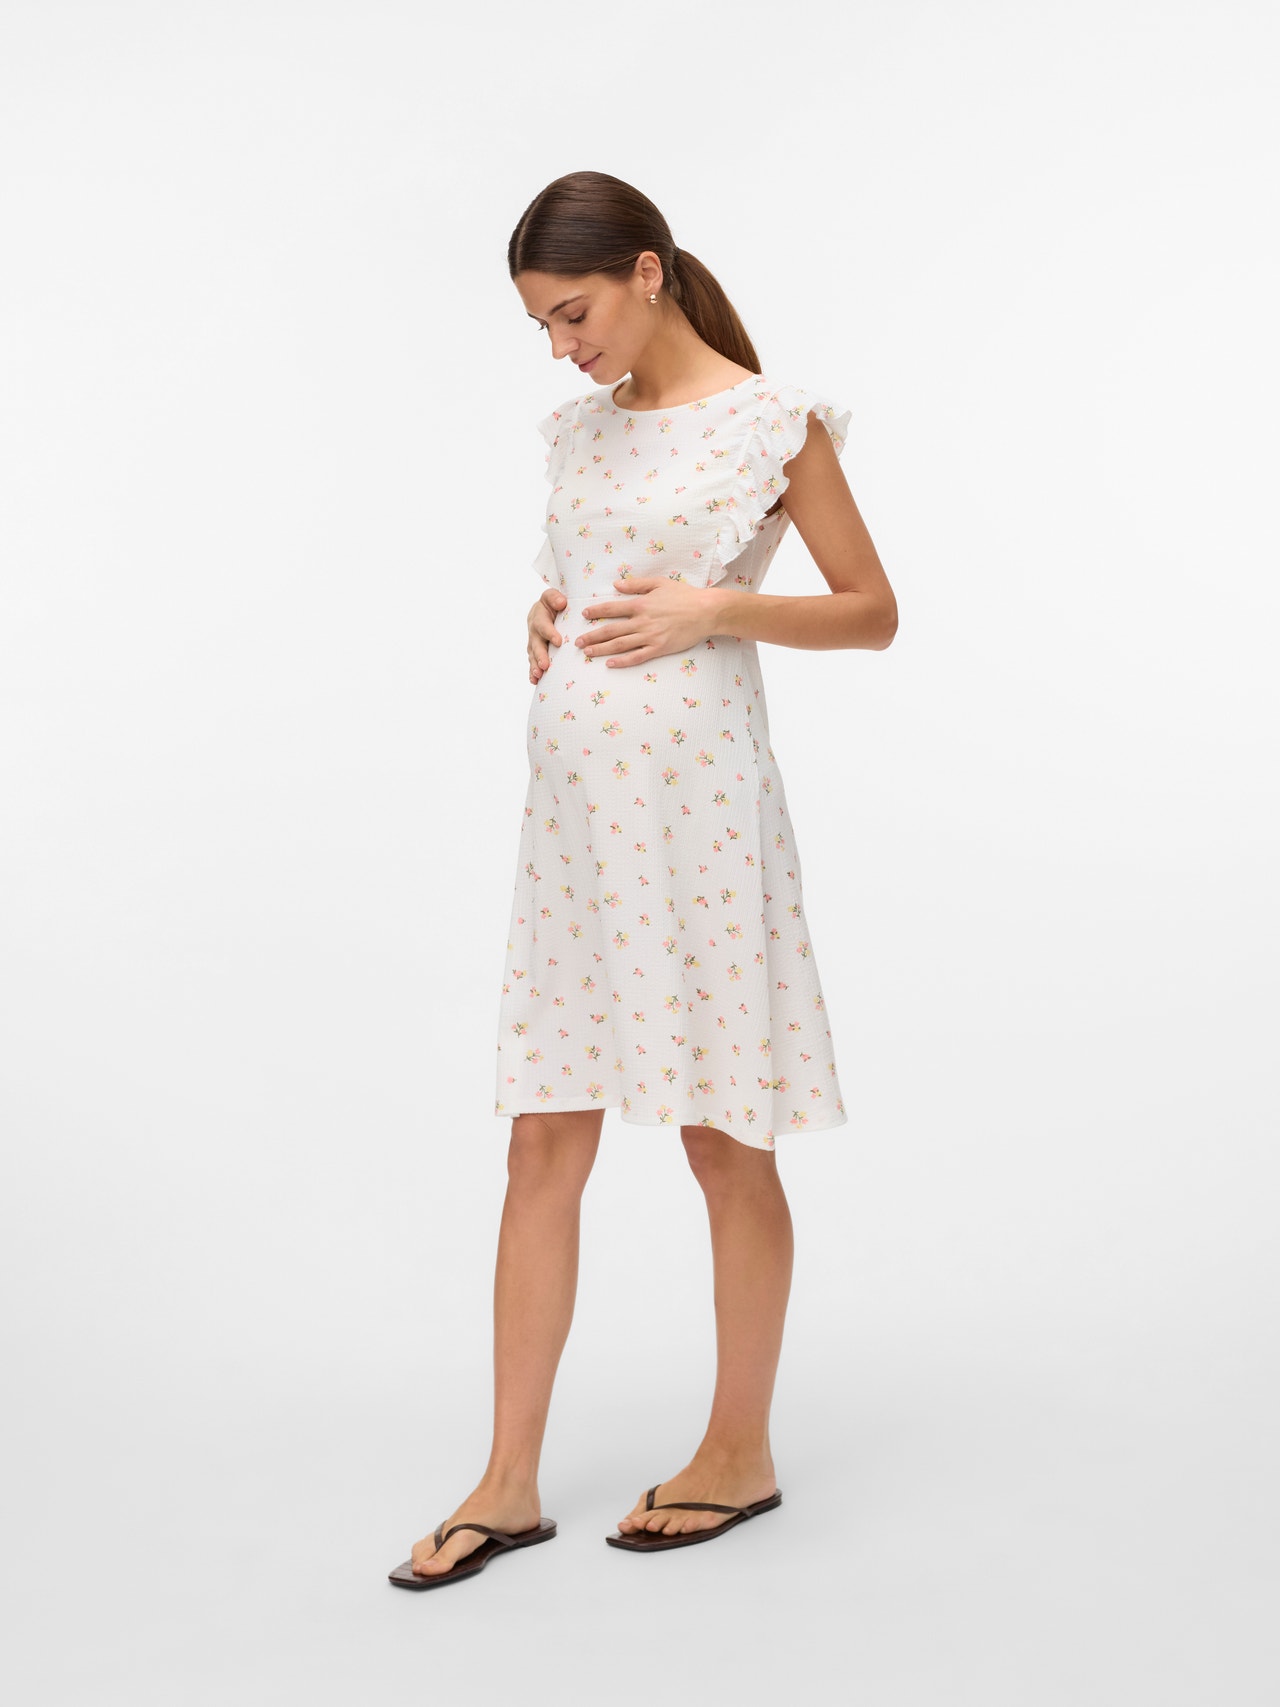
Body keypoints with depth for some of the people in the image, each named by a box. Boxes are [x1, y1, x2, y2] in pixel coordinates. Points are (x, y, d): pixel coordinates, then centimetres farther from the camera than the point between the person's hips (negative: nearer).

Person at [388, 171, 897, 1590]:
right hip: (571, 799, 6)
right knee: (544, 1146, 5)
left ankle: (741, 1448, 23)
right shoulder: (582, 429, 13)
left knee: (724, 1141, 5)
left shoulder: (770, 419, -4)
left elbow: (872, 612, -1)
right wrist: (544, 619, 2)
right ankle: (510, 1484, 13)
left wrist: (718, 607, -14)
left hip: (692, 801, -6)